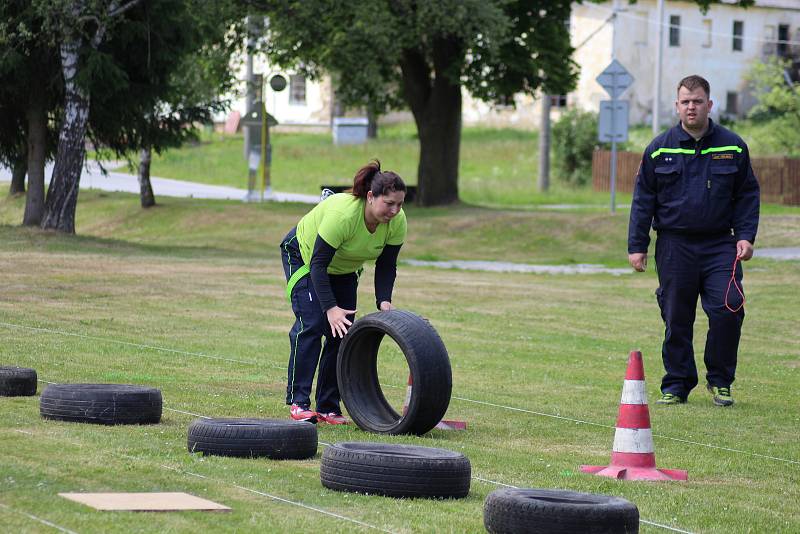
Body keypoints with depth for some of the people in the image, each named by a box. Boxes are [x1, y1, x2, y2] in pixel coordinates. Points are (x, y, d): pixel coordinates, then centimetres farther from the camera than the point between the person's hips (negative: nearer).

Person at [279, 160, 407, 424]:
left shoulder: (397, 222, -22)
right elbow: (318, 263, -36)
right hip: (304, 255, -6)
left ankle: (328, 408, 2)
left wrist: (384, 301, -26)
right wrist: (330, 307, -41)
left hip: (344, 268, 6)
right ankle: (298, 402, -14)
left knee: (342, 331, -3)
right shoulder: (343, 213, -40)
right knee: (312, 324, -18)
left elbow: (386, 266, -11)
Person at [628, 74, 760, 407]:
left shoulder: (732, 147, 5)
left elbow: (747, 195, 11)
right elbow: (643, 200, 7)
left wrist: (745, 236, -2)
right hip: (674, 248, 0)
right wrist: (637, 246, 2)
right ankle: (676, 385, 15)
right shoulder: (659, 149, 4)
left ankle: (720, 382, 5)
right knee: (676, 320, 3)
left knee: (728, 310, -12)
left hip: (720, 246, 0)